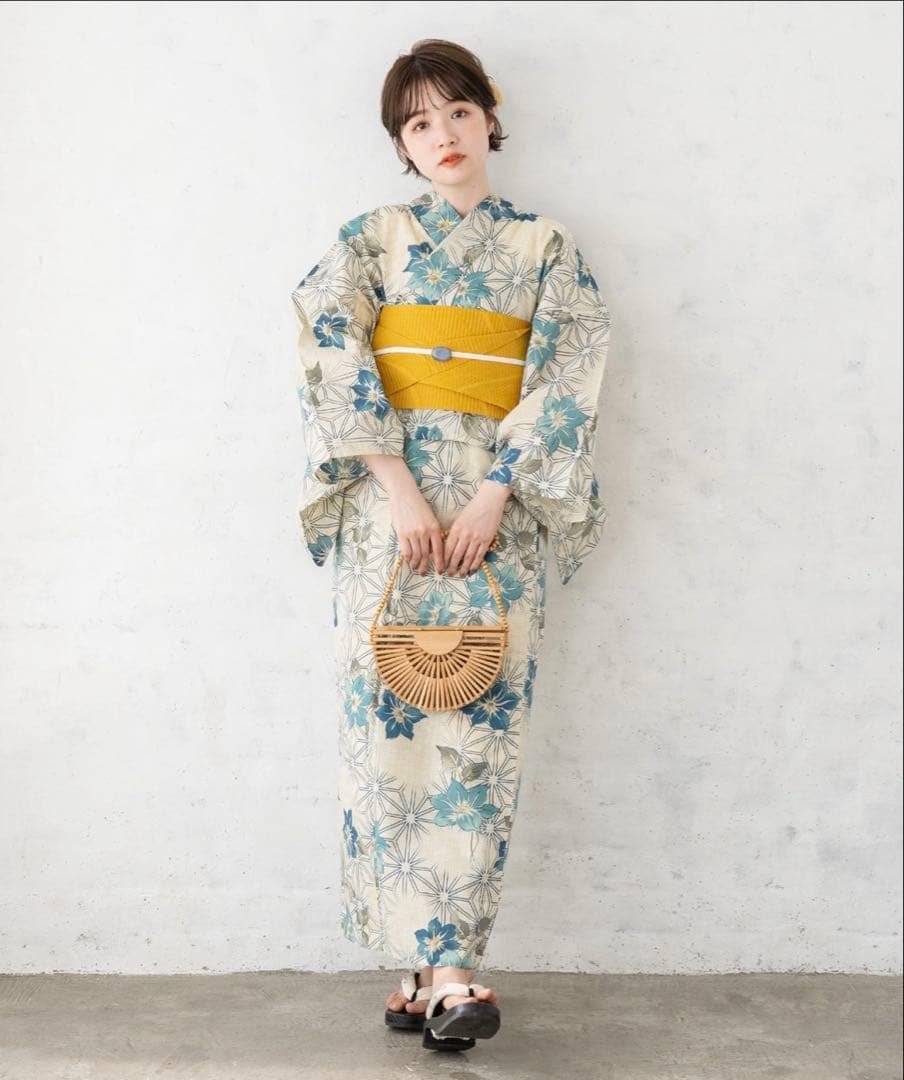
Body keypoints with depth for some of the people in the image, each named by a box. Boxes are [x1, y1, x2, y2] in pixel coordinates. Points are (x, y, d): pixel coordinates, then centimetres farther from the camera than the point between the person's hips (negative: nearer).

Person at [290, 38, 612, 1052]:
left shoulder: (546, 245, 11)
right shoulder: (372, 237, 10)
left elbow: (566, 379, 1)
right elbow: (336, 359, -2)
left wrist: (491, 496, -11)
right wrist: (401, 490, -13)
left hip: (499, 500, 0)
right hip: (391, 492, 0)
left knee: (478, 727, -6)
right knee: (392, 719, -5)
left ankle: (441, 961, -1)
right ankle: (441, 962, 1)